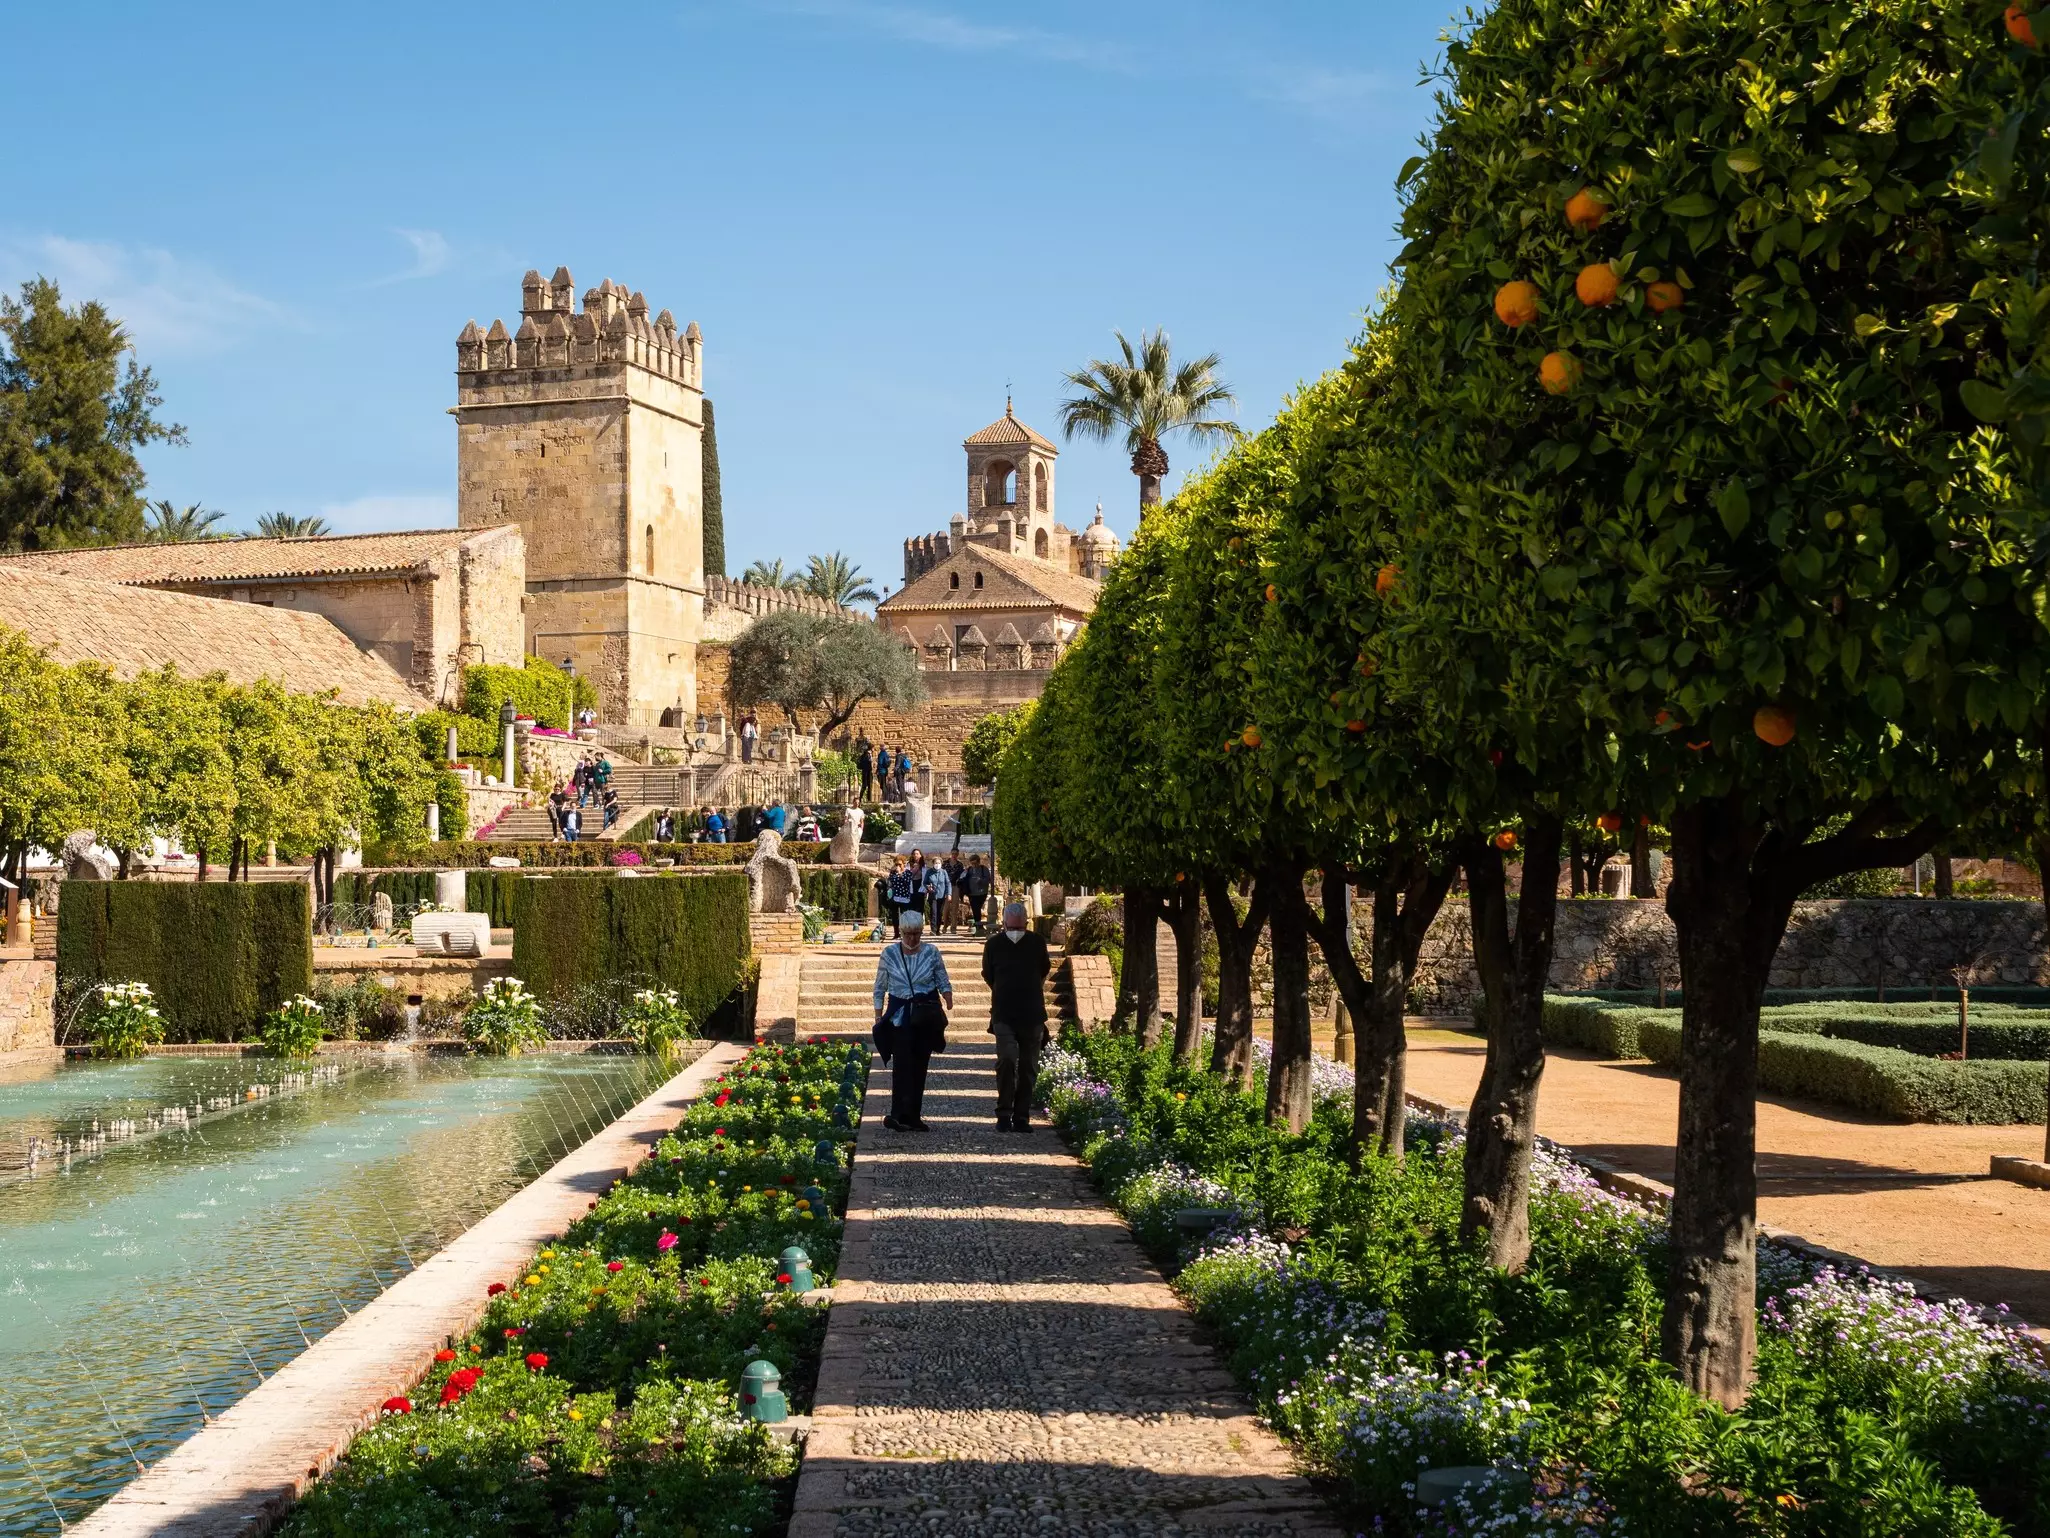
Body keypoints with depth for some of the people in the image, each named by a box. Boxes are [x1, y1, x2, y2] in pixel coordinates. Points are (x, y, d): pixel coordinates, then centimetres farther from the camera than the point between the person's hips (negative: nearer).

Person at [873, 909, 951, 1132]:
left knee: (920, 1065, 4)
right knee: (902, 1064, -14)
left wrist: (948, 997, -14)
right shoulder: (889, 953, 0)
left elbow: (943, 981, 7)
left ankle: (912, 1117, 11)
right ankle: (900, 1114, -19)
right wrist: (878, 1017, 4)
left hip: (926, 1016, 2)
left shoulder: (931, 952, 2)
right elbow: (880, 987, 7)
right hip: (899, 1015, -2)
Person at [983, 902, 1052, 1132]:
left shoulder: (1037, 943, 2)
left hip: (1032, 1015, 2)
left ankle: (1021, 1117, 11)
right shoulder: (994, 944, 0)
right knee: (1007, 1059, -17)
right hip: (1003, 1015, -2)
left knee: (1028, 1067, 3)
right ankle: (1004, 1113, -7)